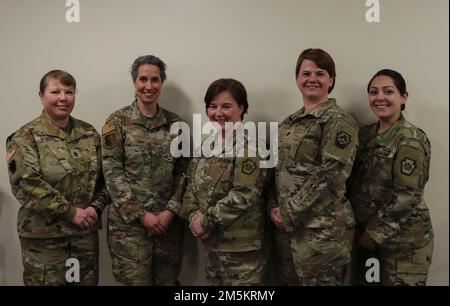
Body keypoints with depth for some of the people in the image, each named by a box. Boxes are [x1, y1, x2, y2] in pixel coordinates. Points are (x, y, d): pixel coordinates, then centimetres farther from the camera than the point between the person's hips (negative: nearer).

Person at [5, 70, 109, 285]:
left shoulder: (89, 133, 7)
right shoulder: (26, 137, -6)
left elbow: (103, 176, 9)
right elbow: (27, 184, -16)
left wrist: (96, 207, -9)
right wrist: (71, 212, -17)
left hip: (86, 231, 4)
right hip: (43, 235, -4)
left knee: (87, 281, 14)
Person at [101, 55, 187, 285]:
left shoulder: (174, 122, 6)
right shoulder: (118, 121, -4)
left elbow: (181, 171, 6)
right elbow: (112, 172, -9)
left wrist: (171, 210, -7)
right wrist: (141, 214, -13)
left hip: (168, 219, 3)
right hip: (129, 220, -3)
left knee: (168, 280, 12)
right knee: (136, 280, 5)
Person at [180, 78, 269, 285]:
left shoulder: (247, 143, -15)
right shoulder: (208, 142, 9)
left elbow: (245, 194, -22)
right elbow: (192, 184, 11)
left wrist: (206, 222, -17)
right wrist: (193, 215, -8)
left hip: (241, 244, -7)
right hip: (211, 240, 7)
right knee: (214, 282, 21)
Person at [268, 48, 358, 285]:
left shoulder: (339, 121, -9)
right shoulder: (290, 122, 12)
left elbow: (330, 177, -18)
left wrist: (289, 213, -16)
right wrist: (274, 208, -2)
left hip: (322, 228, -7)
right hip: (284, 225, 7)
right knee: (288, 281, 17)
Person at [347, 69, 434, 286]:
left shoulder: (411, 139, -16)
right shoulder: (366, 133, 5)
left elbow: (406, 197, -21)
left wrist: (374, 233, -15)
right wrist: (363, 230, 2)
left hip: (403, 238, -6)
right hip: (368, 234, 6)